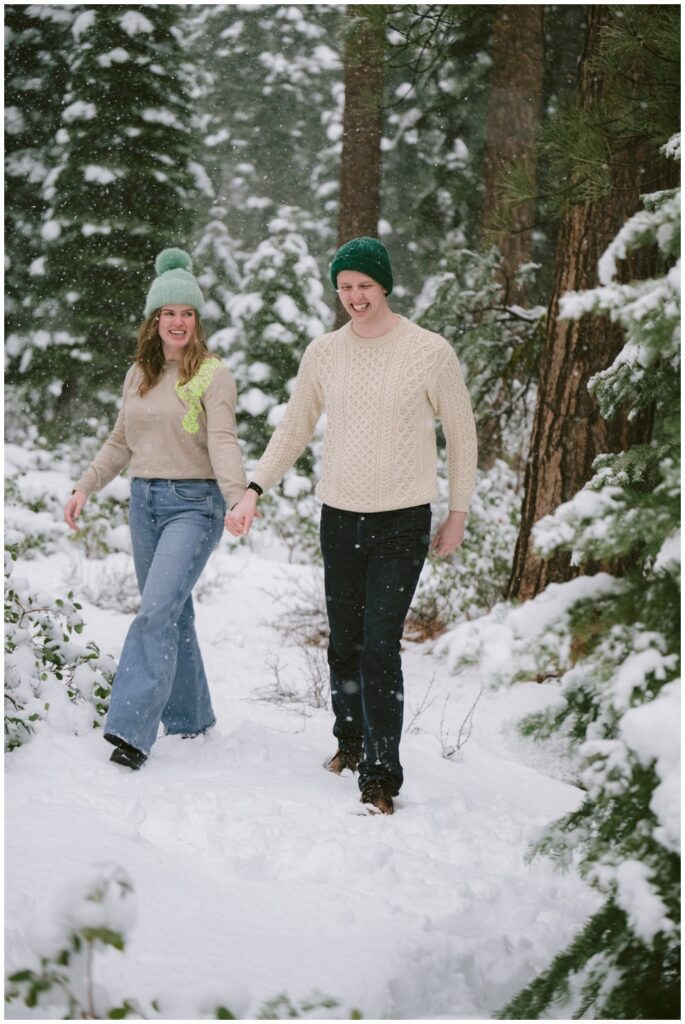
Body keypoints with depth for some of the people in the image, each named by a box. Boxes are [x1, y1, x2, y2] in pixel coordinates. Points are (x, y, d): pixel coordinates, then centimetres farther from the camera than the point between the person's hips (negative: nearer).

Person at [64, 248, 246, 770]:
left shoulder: (214, 375, -6)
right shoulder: (139, 374, 12)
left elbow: (223, 441, -18)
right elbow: (120, 442, 21)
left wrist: (236, 496, -33)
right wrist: (85, 487, 14)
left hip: (194, 503, -6)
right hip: (144, 501, 6)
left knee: (157, 611, -18)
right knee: (173, 613, 13)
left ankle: (131, 730, -22)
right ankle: (189, 717, 26)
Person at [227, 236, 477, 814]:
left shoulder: (430, 353, -5)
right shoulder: (323, 354, 5)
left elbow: (462, 435, 5)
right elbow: (293, 431, 14)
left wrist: (459, 514, 6)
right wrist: (254, 490, 2)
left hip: (403, 524, -4)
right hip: (340, 520, 4)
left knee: (380, 648, -12)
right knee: (344, 645, 12)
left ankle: (381, 780, -8)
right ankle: (351, 740, 35)